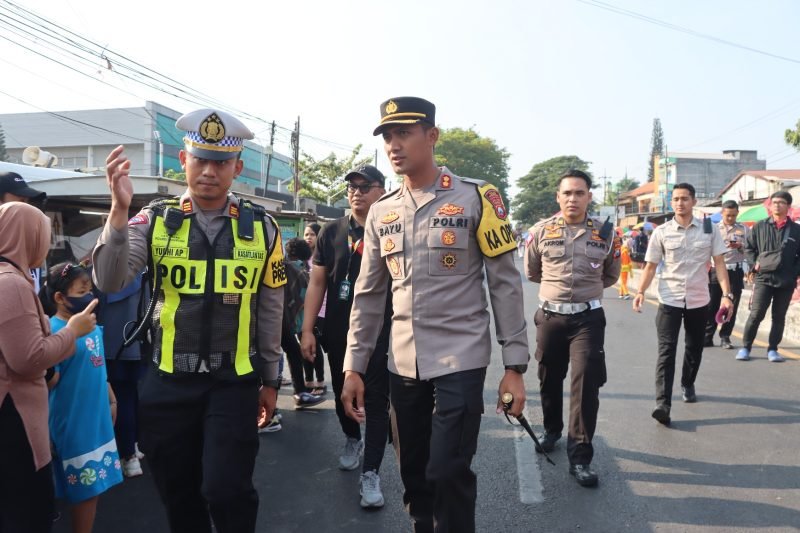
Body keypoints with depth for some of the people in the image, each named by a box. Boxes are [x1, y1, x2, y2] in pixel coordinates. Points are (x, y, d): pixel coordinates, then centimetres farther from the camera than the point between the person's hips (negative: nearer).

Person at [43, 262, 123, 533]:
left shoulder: (92, 325, 5)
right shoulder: (54, 330, -19)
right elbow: (48, 381, -22)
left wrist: (111, 399, 18)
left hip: (97, 418, 8)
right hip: (73, 423, -8)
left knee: (95, 487, 18)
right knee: (86, 490, 5)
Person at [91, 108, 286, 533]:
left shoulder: (261, 228, -1)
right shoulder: (155, 221, -2)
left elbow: (270, 311, 4)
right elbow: (109, 283, -14)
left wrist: (270, 380, 7)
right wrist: (119, 209, -26)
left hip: (234, 382, -1)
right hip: (167, 381, 1)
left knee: (226, 490, -5)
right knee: (178, 495, 14)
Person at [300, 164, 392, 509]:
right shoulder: (332, 232, 3)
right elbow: (317, 282, 4)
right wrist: (307, 329, -1)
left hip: (380, 332, -3)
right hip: (338, 332, 3)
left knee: (376, 400, 1)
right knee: (342, 392, 19)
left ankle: (371, 473, 11)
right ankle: (352, 439, 45)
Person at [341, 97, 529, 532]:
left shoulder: (475, 198, -5)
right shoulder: (381, 213, 7)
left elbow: (505, 285, -5)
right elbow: (368, 295, 11)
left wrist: (515, 367, -8)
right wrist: (354, 367, 7)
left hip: (461, 360, -4)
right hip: (403, 365, 5)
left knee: (448, 473, -4)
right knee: (413, 474, 14)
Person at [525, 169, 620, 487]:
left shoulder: (605, 233, 1)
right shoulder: (542, 231, 0)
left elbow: (611, 275, 16)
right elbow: (531, 272, 14)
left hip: (588, 318, -1)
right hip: (550, 316, 1)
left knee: (586, 384, -8)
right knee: (549, 379, 15)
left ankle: (580, 457, 2)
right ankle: (552, 429, 40)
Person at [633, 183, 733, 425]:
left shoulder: (708, 229, 0)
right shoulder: (661, 232, -3)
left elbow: (719, 263, 1)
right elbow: (651, 266, 0)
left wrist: (727, 294, -9)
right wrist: (641, 291, -13)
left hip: (698, 300, 2)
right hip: (669, 300, -2)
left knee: (694, 349, 17)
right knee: (666, 351, -8)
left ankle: (687, 385, 43)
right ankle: (663, 404, -12)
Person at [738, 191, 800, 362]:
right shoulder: (760, 227, 5)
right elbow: (748, 248, 11)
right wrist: (755, 264, -2)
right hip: (763, 278, -1)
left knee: (779, 317, 9)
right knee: (756, 314, -6)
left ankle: (773, 349, 18)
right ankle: (745, 347, 4)